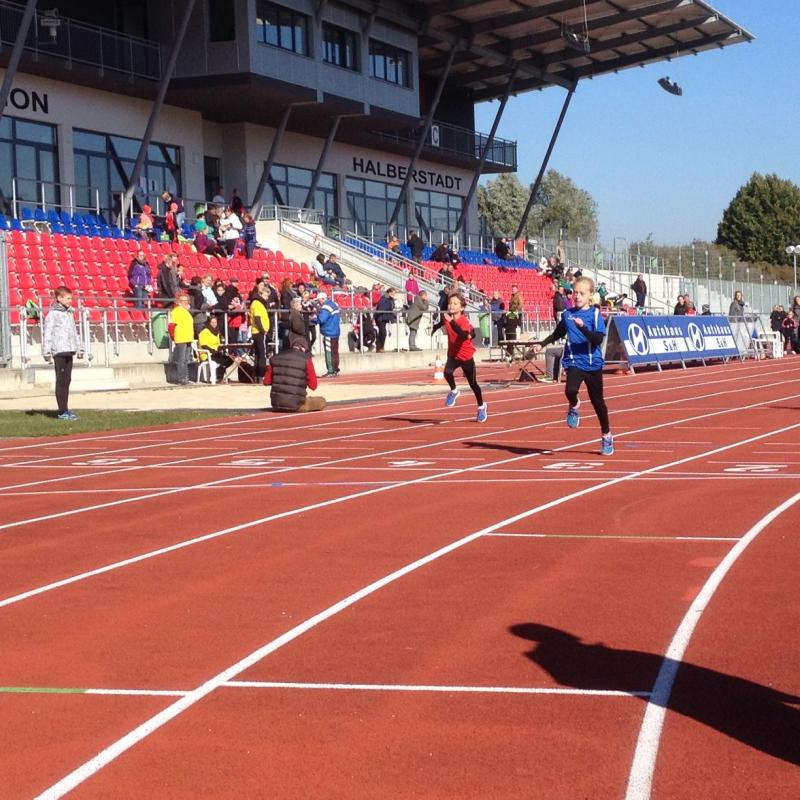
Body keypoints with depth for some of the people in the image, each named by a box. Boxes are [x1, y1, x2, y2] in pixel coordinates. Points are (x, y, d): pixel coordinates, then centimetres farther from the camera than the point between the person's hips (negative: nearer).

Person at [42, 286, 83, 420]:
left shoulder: (69, 313, 16)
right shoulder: (53, 314, -7)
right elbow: (47, 333, -10)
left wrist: (78, 349, 21)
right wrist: (47, 352, -14)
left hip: (69, 351, 7)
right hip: (59, 351, -7)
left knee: (67, 380, 9)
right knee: (61, 381, -5)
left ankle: (65, 409, 14)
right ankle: (62, 411, -4)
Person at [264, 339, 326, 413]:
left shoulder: (276, 358, 4)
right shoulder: (306, 360, -8)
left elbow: (266, 382, 7)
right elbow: (313, 386, -6)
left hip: (276, 404, 5)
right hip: (295, 405, -5)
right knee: (322, 401, 16)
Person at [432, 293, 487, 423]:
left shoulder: (465, 321, -25)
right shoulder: (446, 317, -9)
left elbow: (464, 336, -48)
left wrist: (451, 321, -52)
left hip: (466, 357, -3)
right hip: (453, 355, 3)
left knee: (473, 384, 10)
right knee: (447, 373, -29)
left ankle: (481, 407, 35)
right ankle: (453, 391, 1)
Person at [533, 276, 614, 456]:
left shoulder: (595, 314, -6)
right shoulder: (567, 314, 4)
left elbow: (598, 339, -18)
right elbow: (557, 333, 21)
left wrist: (583, 327, -31)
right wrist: (542, 344, 10)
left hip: (593, 363, -1)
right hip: (574, 362, 1)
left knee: (597, 401, 10)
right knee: (571, 390, -27)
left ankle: (606, 436, 29)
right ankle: (574, 407, 10)